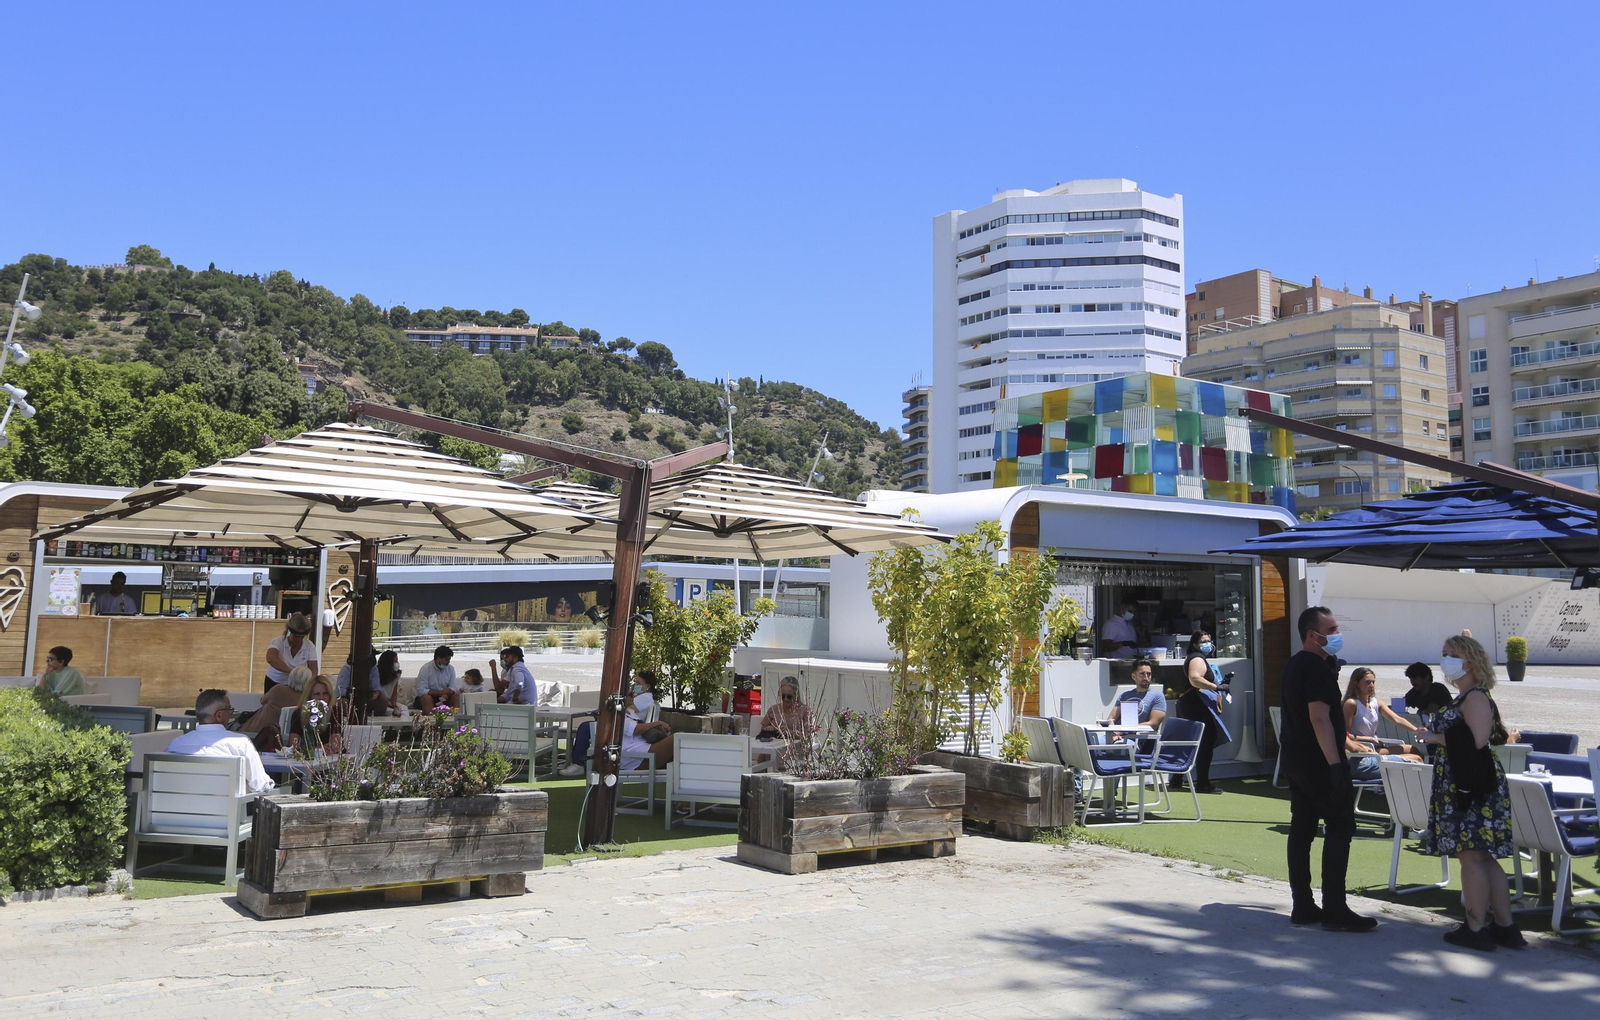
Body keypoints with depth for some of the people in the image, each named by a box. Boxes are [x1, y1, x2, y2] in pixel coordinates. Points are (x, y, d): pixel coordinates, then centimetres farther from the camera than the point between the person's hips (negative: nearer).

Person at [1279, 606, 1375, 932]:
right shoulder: (1316, 666, -15)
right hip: (1317, 760, -10)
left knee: (1302, 828, 9)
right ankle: (1334, 910, -5)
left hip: (1295, 758, 10)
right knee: (1340, 827, -5)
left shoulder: (1294, 665, 15)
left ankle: (1303, 907, 13)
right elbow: (1320, 717, -23)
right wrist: (1335, 764, -24)